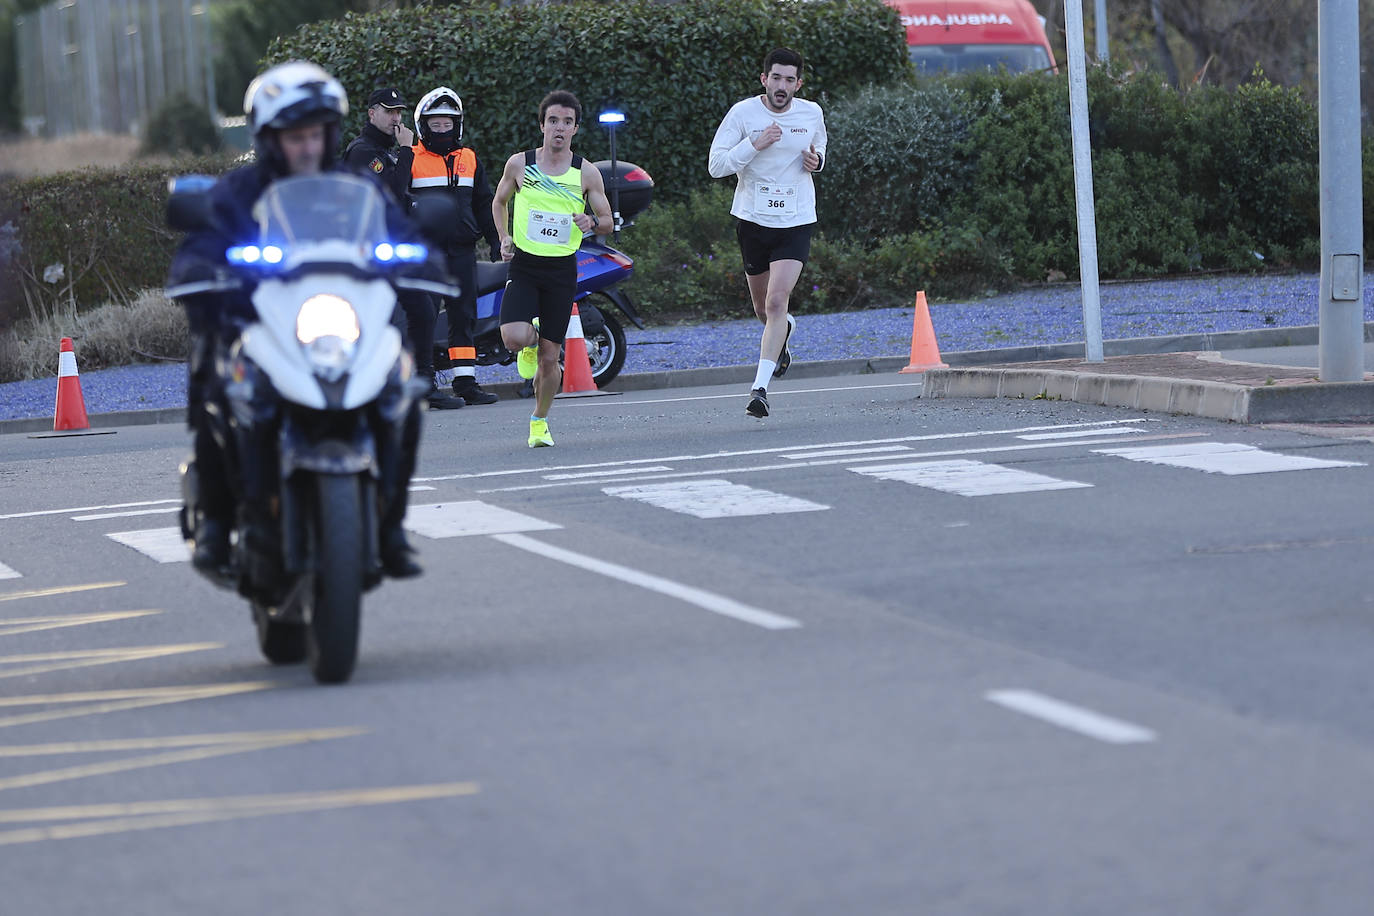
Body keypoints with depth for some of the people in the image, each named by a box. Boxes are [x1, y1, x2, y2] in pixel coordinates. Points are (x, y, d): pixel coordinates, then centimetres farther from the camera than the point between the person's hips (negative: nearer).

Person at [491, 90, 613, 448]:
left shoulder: (587, 173, 1)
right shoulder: (519, 164, 2)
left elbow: (607, 220, 8)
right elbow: (499, 202, 18)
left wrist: (592, 221, -15)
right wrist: (505, 238, 2)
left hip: (562, 270, 0)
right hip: (523, 264, 0)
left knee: (549, 358, 2)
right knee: (514, 338, -23)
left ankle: (540, 420, 24)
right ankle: (530, 340, 15)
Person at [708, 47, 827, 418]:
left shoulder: (811, 113, 1)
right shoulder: (743, 113, -7)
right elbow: (716, 165, -11)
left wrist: (816, 159, -1)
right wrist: (754, 145, -23)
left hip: (796, 222, -1)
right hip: (752, 219, 1)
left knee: (777, 302, -16)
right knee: (763, 309, 15)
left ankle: (760, 387, -16)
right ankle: (784, 331, 52)